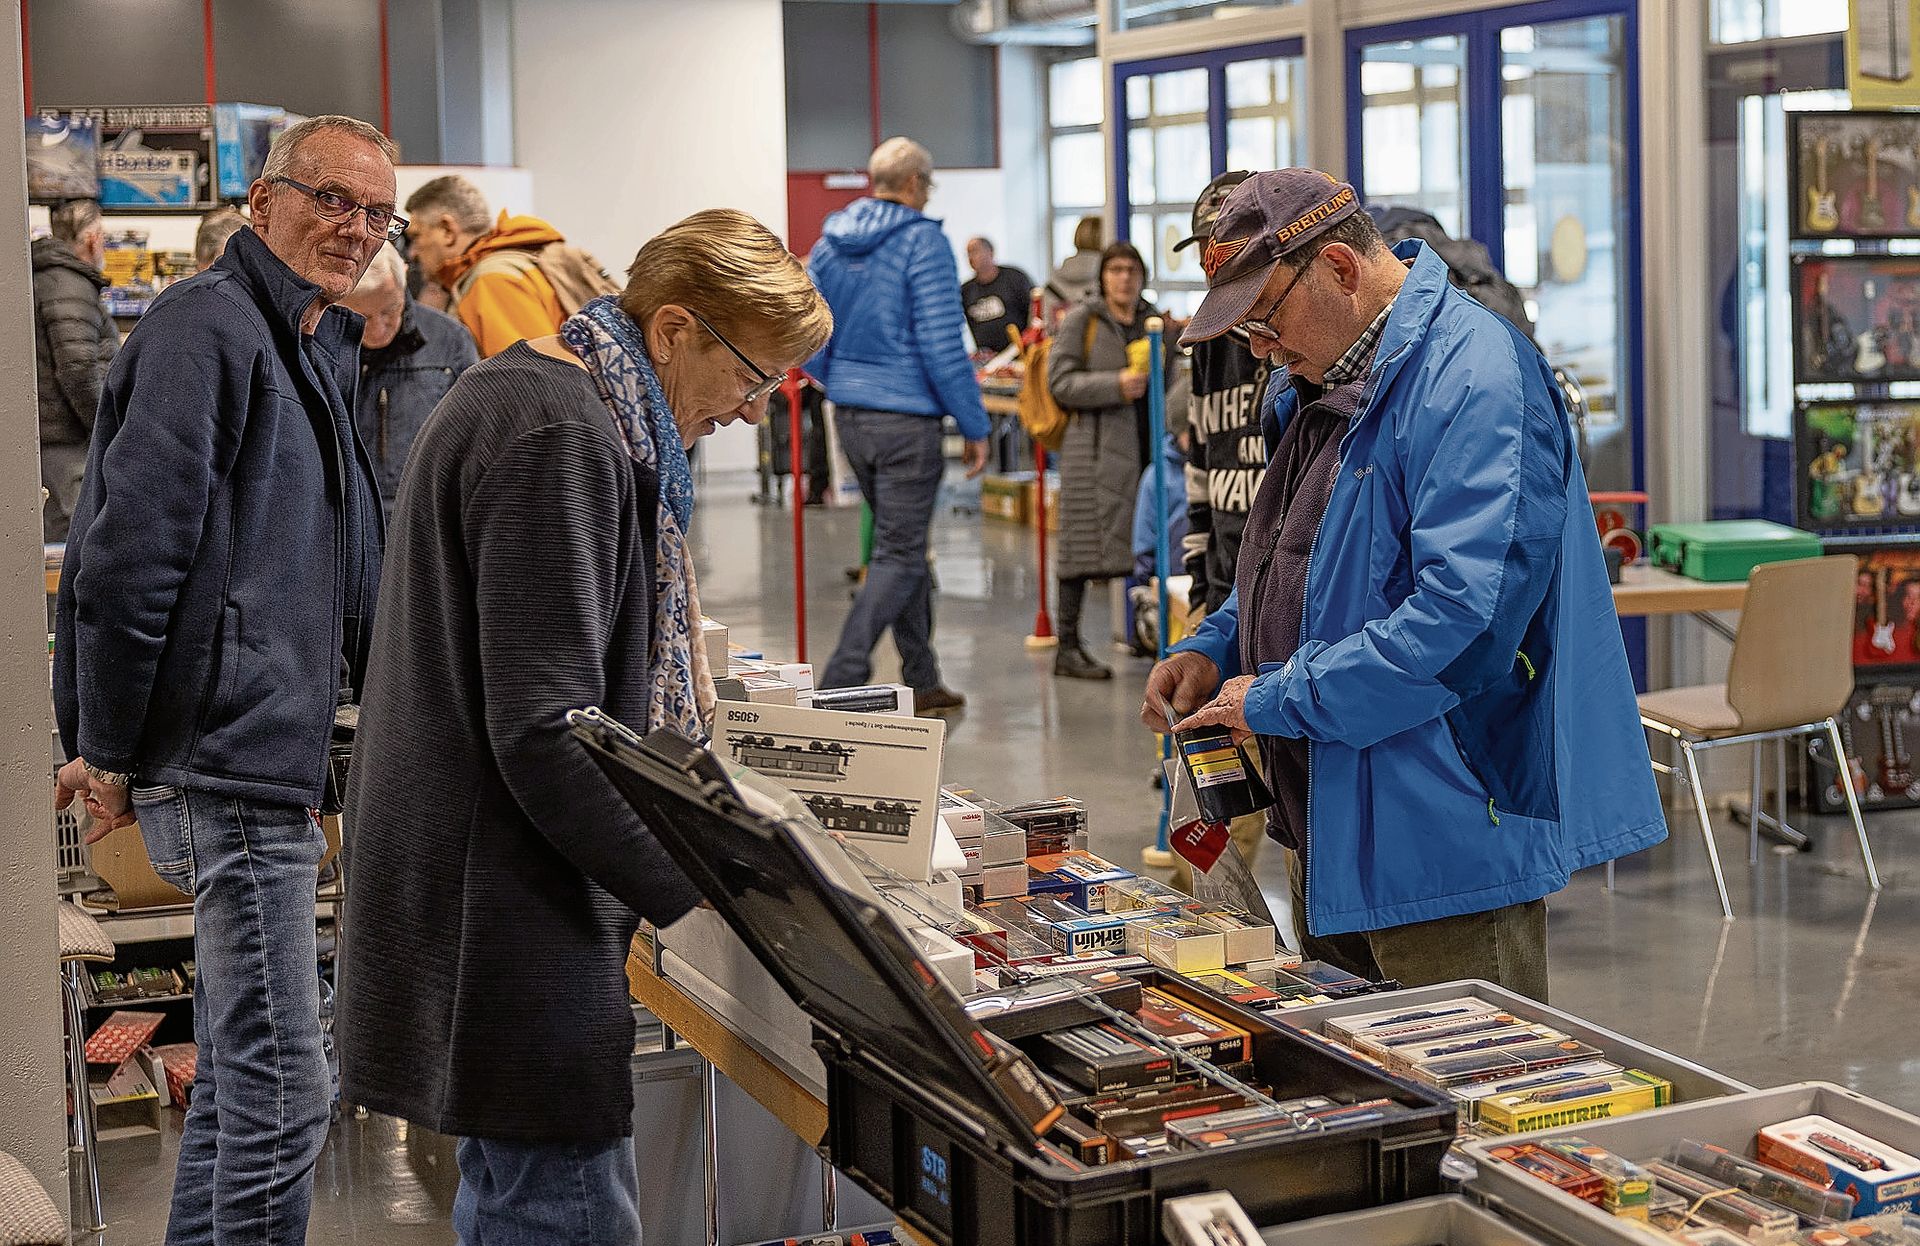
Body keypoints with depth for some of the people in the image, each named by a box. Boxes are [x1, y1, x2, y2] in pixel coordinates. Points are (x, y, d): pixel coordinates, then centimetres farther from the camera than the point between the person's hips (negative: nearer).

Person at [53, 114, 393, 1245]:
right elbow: (132, 550, -19)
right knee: (281, 1095, -8)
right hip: (228, 764, -10)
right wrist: (108, 755, -16)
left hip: (267, 760, 10)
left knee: (244, 1079, 17)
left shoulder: (314, 345, 19)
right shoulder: (210, 326, -12)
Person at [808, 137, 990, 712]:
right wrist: (975, 427, -10)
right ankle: (840, 685, -12)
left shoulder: (830, 242, 9)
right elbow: (942, 345, -16)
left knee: (902, 543, 18)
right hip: (907, 419, -8)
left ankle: (922, 682, 25)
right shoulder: (923, 241, -12)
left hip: (850, 417, 8)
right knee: (898, 556, -3)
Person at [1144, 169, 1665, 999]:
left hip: (1440, 838, -10)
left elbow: (1465, 612, -29)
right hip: (1331, 833, 10)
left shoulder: (1475, 378, -20)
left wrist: (1279, 700, -23)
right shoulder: (1322, 380, 13)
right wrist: (1216, 650, 7)